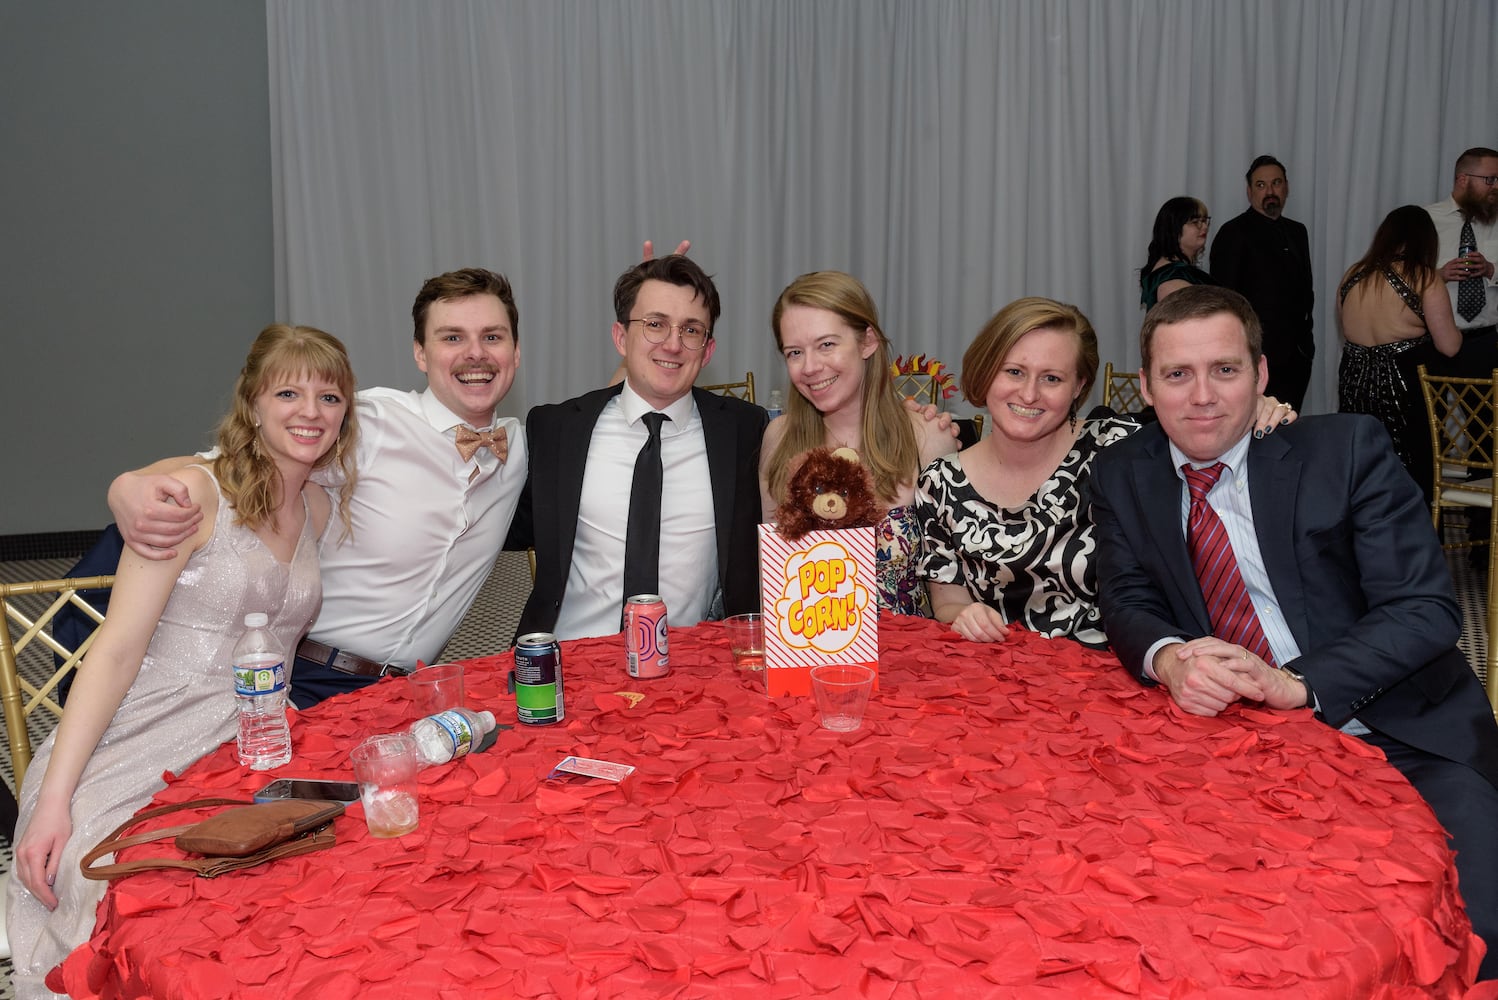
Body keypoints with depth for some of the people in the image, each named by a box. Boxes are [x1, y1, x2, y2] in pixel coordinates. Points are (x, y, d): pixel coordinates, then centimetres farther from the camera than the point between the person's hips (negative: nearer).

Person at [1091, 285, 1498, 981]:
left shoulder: (1346, 448, -5)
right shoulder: (1122, 474, 4)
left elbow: (1427, 609, -9)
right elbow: (1128, 604, 2)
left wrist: (1298, 683, -25)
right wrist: (1169, 657, -23)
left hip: (1404, 734, -2)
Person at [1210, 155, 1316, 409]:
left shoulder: (1297, 232, 18)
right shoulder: (1234, 233, -5)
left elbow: (1304, 287, 22)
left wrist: (1306, 337, 13)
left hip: (1297, 355, 7)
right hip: (1259, 357, -7)